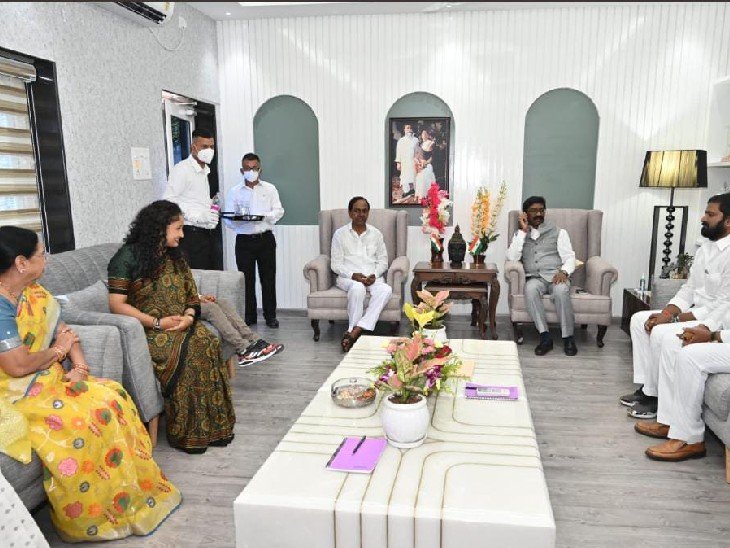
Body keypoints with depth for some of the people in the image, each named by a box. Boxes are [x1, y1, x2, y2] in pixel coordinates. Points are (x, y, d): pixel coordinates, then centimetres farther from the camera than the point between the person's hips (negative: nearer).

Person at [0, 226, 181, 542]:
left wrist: (79, 367, -9)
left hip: (47, 379, 9)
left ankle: (135, 488, 3)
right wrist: (58, 351, -9)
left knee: (112, 397, -6)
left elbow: (65, 333, 9)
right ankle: (95, 515, -6)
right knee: (85, 417, -24)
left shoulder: (33, 292, 6)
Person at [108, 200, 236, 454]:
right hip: (145, 330, -6)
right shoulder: (128, 257, -5)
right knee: (185, 352, -32)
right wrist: (158, 323, -18)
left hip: (180, 326, 6)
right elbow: (116, 305, -12)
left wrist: (189, 316, -8)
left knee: (209, 343, -24)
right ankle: (187, 432, -20)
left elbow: (190, 295, 16)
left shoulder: (175, 257, 16)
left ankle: (214, 423, -18)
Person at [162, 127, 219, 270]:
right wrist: (198, 216, -22)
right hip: (191, 234, -8)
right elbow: (168, 201, -17)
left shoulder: (205, 171, 20)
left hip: (207, 234, 8)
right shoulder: (181, 169, -8)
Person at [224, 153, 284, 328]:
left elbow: (279, 211, 3)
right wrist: (240, 219, -20)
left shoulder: (270, 189, 8)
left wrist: (264, 216, -16)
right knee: (246, 279, 3)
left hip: (265, 239, 0)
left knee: (268, 278, 3)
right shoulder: (234, 192, 6)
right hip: (244, 240, 0)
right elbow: (229, 220, 2)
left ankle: (270, 315, 14)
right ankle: (249, 317, 15)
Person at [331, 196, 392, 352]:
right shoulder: (340, 234, 6)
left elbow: (383, 261, 11)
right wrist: (353, 275, -16)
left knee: (386, 290, -32)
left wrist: (374, 275, -10)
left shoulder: (376, 234, 14)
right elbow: (336, 264, 2)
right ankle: (354, 331, -30)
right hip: (348, 278, -2)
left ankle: (353, 332, -37)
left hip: (373, 278, 2)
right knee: (358, 288, -39)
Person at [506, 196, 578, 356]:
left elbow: (569, 257, 6)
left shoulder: (558, 232, 14)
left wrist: (564, 272, -16)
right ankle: (545, 337, -29)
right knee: (530, 288, -36)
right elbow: (512, 257, -2)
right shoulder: (520, 234, 17)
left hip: (556, 276, -1)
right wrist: (523, 232, -3)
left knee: (561, 290, -36)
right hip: (534, 278, 1)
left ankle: (568, 337, -23)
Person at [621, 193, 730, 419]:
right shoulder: (705, 248, 11)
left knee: (662, 334, -28)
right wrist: (665, 313, -5)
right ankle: (646, 388, 2)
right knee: (639, 320, 2)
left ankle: (657, 397, -9)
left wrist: (673, 318, -19)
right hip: (694, 312, 10)